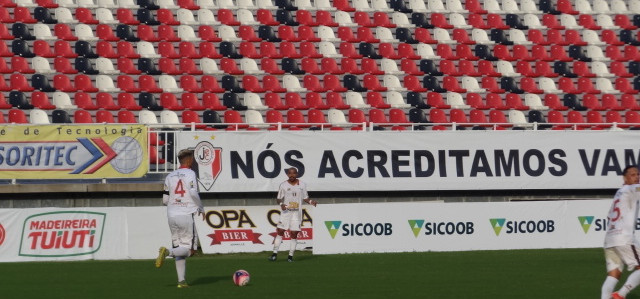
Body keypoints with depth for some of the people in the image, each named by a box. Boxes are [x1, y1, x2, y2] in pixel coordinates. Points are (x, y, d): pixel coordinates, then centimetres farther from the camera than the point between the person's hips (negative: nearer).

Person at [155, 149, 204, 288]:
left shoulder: (170, 176, 13)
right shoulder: (190, 174, -3)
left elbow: (165, 200, 12)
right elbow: (193, 193, -15)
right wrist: (201, 208, 0)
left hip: (171, 216, 6)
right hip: (186, 215, -6)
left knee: (180, 249, 10)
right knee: (190, 249, -1)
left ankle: (181, 280, 4)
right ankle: (168, 252, -25)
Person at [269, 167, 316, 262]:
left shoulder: (302, 185, 7)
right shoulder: (283, 185, 4)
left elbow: (305, 198, 13)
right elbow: (278, 198, 6)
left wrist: (311, 201, -7)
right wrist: (281, 204, -15)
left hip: (297, 213, 1)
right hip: (286, 212, 0)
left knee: (294, 234, -2)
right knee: (280, 231, -6)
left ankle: (290, 256, 6)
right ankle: (275, 254, -1)